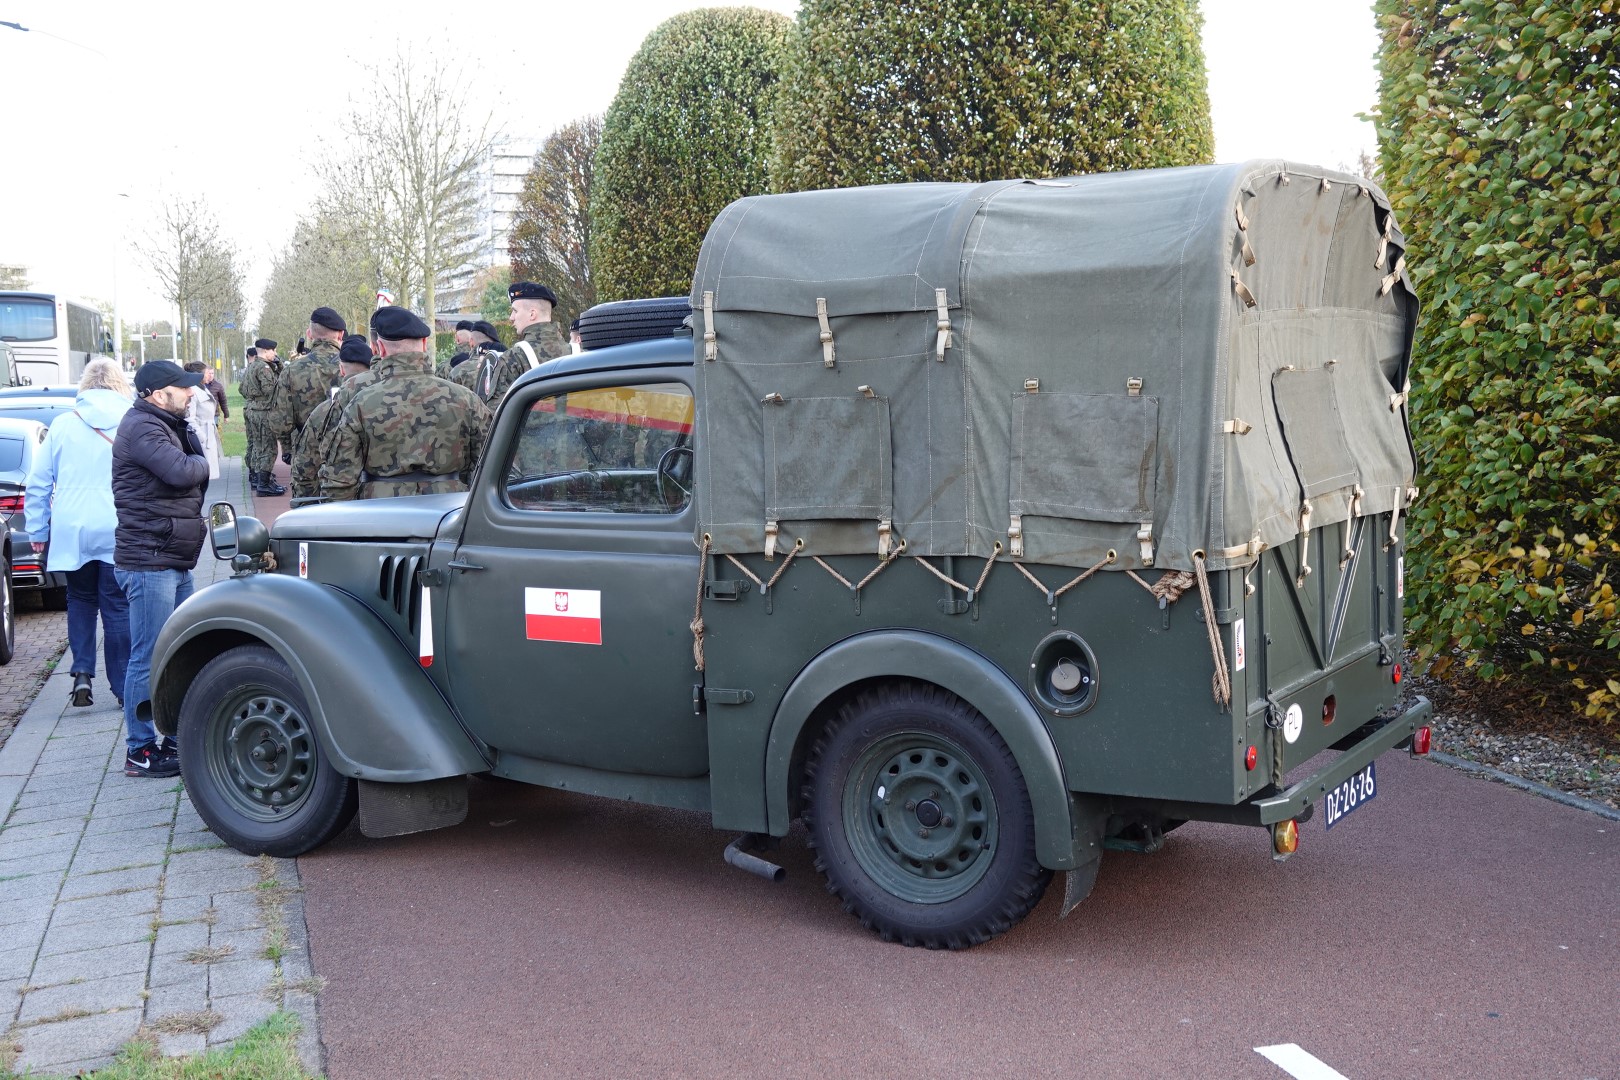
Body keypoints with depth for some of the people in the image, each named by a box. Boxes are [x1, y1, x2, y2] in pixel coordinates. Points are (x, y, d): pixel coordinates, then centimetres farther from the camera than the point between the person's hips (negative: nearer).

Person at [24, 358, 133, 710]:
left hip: (71, 531, 2)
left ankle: (82, 673, 5)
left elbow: (37, 484, 8)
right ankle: (123, 687, 8)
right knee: (117, 607, 6)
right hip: (118, 533, -2)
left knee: (80, 600, 19)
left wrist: (38, 530, 15)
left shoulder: (63, 425, 4)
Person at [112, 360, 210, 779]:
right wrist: (198, 462, -5)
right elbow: (182, 471, -25)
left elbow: (195, 475, 15)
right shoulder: (141, 427, -14)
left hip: (175, 560, 10)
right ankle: (141, 752, 2)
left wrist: (193, 464, -6)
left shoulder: (168, 426, 19)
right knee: (149, 658, -5)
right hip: (149, 561, -10)